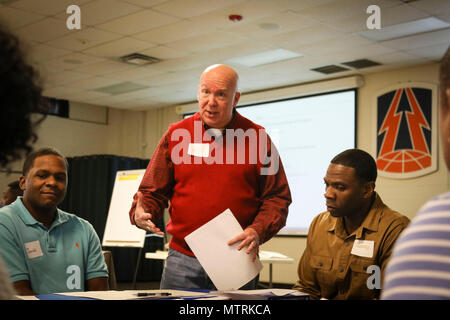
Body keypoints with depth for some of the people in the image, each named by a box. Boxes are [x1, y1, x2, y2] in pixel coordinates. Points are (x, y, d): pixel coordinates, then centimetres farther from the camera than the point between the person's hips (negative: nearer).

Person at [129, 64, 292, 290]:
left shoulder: (256, 137, 3)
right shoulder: (176, 134, 6)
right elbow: (153, 191, 10)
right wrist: (140, 213, -12)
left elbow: (277, 197, 4)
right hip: (182, 260, 1)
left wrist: (258, 231, -13)